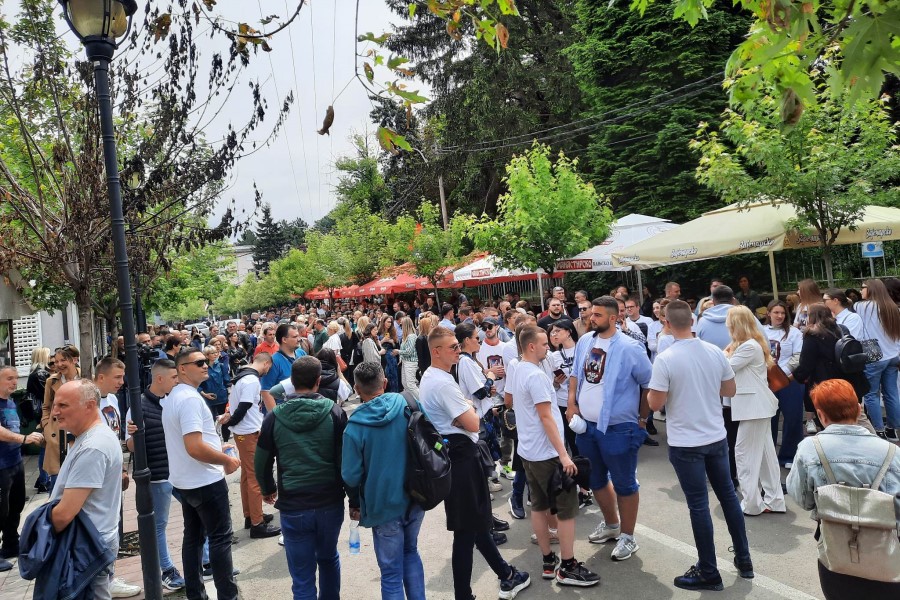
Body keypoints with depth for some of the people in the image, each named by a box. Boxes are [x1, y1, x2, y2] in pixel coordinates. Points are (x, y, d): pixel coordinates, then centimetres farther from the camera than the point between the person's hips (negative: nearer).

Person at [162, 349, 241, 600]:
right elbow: (194, 447, -29)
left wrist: (218, 451, 17)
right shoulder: (190, 399, -22)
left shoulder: (172, 397, 11)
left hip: (184, 480, 10)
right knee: (220, 537, 0)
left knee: (193, 536, 16)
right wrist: (227, 460, -17)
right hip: (205, 481, -10)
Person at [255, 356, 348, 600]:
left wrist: (268, 490, 24)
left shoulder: (274, 417, -5)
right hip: (330, 504, 1)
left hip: (293, 507, -1)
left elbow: (262, 463, 5)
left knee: (302, 578, 8)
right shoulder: (335, 413, -7)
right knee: (328, 558, 26)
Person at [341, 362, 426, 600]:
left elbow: (351, 475, -11)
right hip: (415, 499, 4)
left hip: (384, 506, -4)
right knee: (411, 553, 26)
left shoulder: (355, 427, -16)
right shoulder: (406, 405, -8)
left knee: (391, 572, 10)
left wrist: (355, 504, 7)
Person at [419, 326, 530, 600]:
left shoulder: (429, 377, 10)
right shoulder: (443, 383, -23)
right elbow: (472, 424, -21)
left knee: (475, 519, 20)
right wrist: (471, 410, -1)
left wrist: (464, 411, 5)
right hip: (460, 455, -11)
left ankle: (506, 576, 36)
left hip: (450, 453, 11)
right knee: (467, 529, -2)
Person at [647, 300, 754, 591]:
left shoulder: (665, 359, -18)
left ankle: (709, 573, 15)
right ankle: (744, 561, 31)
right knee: (728, 495, 19)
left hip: (685, 443, -5)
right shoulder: (715, 352, -2)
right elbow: (730, 390, 8)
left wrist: (651, 390, 5)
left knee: (699, 505, 3)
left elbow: (655, 404, -15)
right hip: (717, 438, 5)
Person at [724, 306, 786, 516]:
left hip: (754, 406, -11)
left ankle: (751, 503, 1)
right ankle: (773, 500, 21)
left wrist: (725, 355, 4)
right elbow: (734, 369, 11)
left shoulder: (749, 346, -18)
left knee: (745, 453, -4)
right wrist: (730, 354, -2)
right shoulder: (751, 344, 16)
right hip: (758, 405, 11)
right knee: (764, 454, 14)